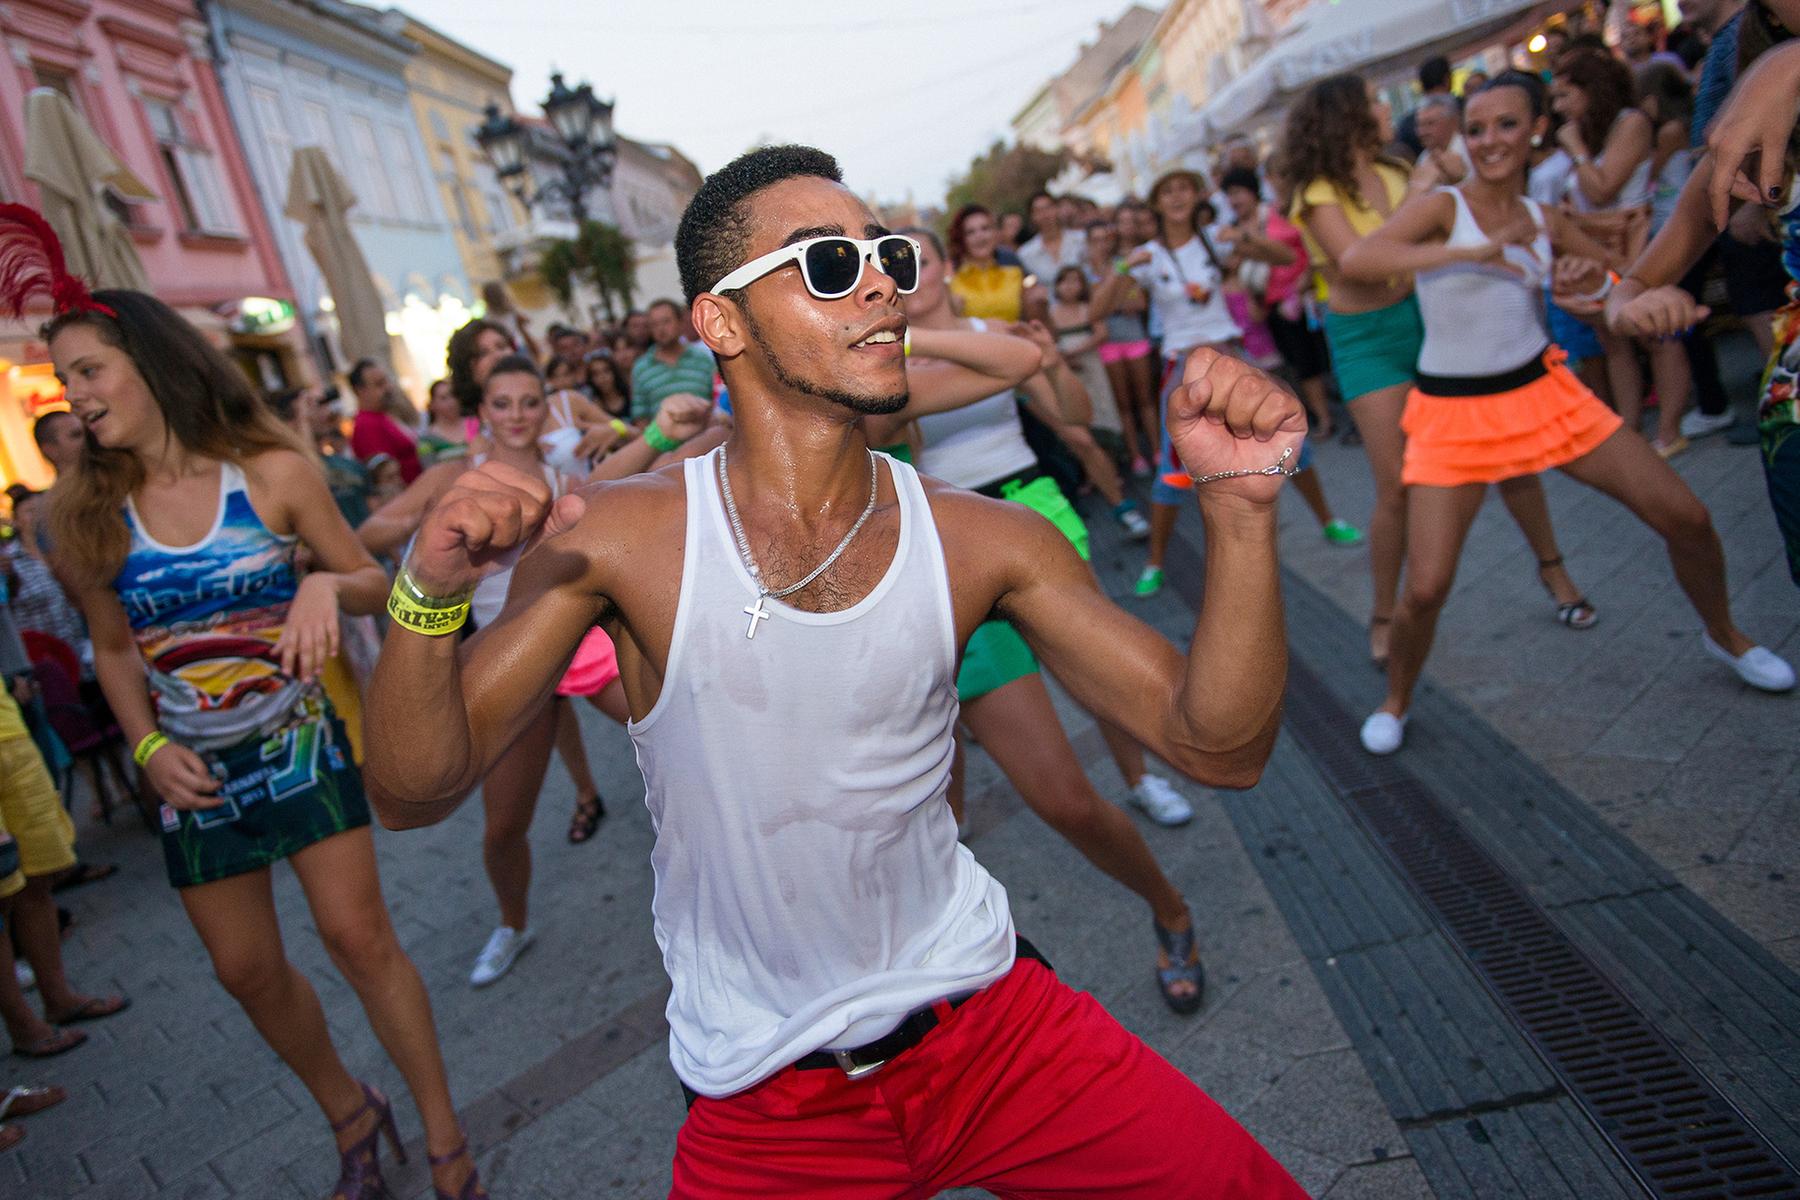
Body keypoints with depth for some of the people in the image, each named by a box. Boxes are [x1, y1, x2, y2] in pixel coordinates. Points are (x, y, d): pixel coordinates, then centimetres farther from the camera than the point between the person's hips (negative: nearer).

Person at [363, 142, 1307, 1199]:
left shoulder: (980, 543, -10)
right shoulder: (624, 541, -14)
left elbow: (1218, 744, -10)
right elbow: (418, 791, -10)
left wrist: (1241, 507, -23)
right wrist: (432, 596, -28)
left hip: (987, 1018, 2)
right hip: (764, 1101, -1)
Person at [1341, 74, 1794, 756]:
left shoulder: (1545, 220, 4)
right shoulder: (1443, 207, -12)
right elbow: (1353, 263, -31)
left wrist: (1591, 275, -5)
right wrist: (1470, 252, -40)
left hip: (1542, 389, 5)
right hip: (1453, 412, -5)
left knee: (1686, 518, 6)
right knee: (1426, 590, -13)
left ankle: (1724, 636, 36)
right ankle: (1395, 703, 17)